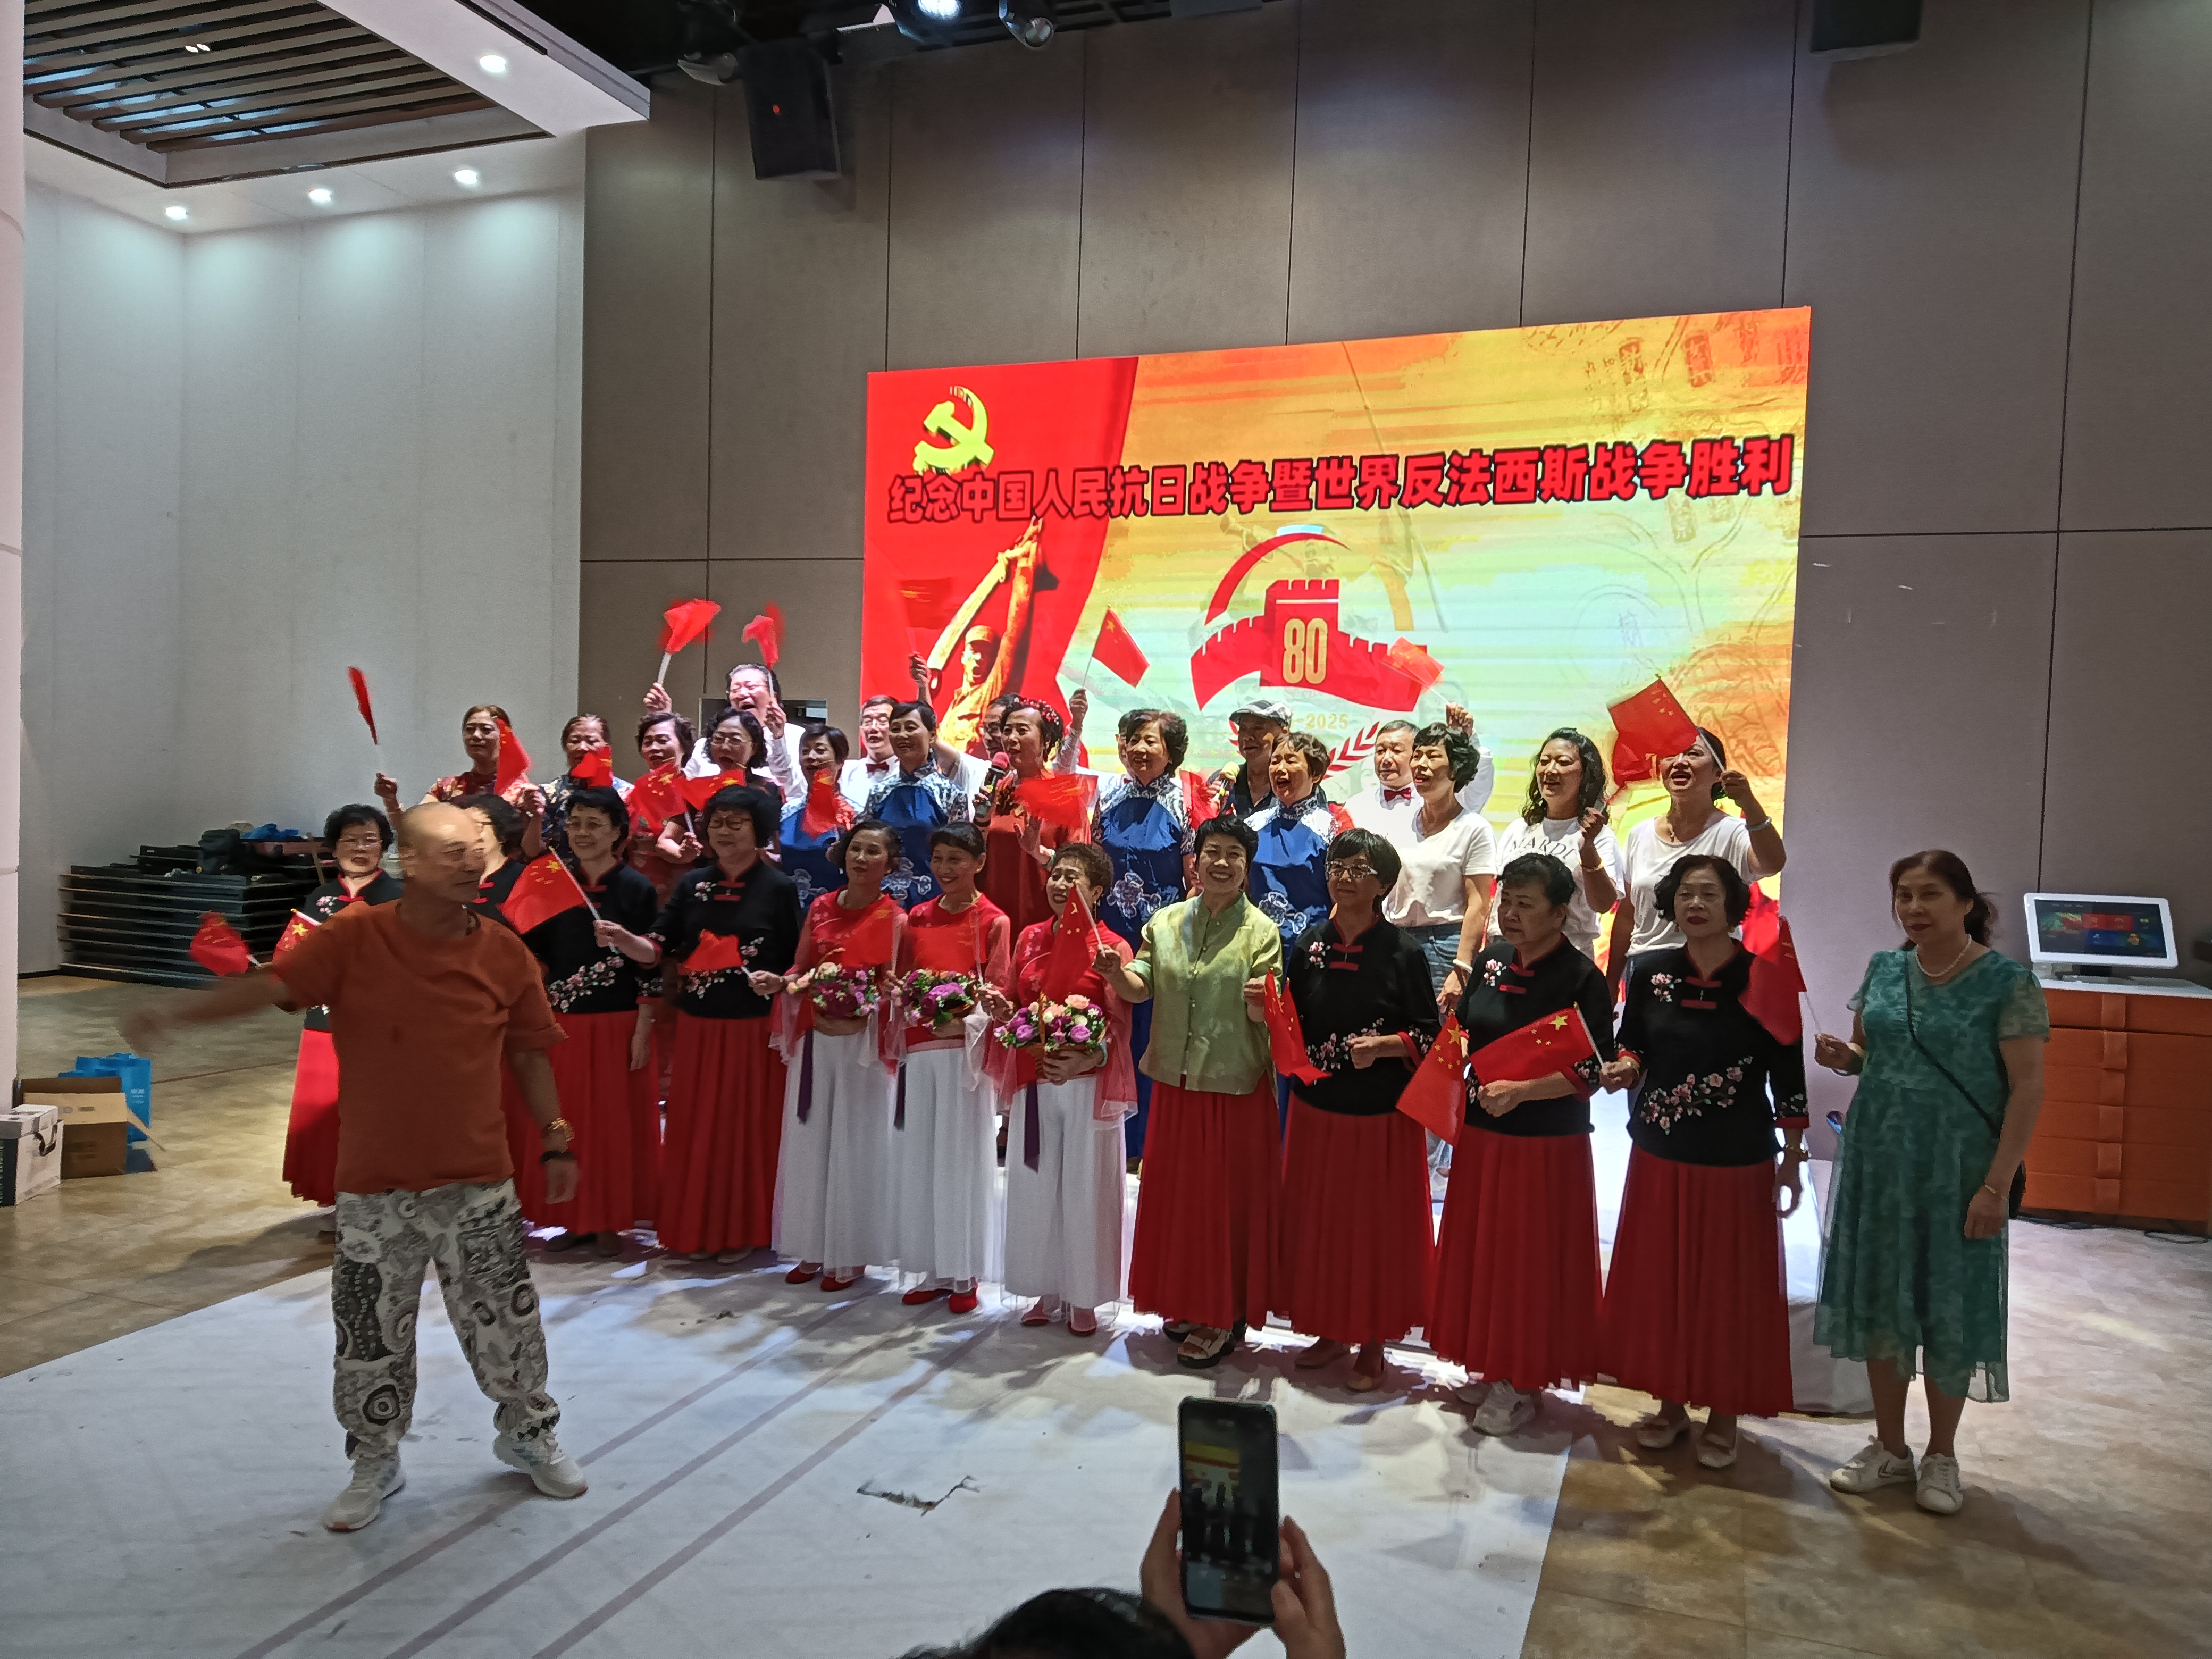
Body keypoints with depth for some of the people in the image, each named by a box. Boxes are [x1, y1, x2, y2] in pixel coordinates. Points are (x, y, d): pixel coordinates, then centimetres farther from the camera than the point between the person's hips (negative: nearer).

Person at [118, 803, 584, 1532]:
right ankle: (375, 1464, 35)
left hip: (478, 1183, 1)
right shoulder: (353, 939, -9)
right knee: (371, 1333, 12)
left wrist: (556, 1142, 6)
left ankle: (528, 1434, 35)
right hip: (374, 1189, -1)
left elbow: (530, 1055, 5)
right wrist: (175, 1012, -38)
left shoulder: (503, 952, -4)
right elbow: (272, 984, -21)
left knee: (505, 1320, 10)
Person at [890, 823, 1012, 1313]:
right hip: (919, 1050, 5)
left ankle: (964, 1275, 13)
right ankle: (934, 1270, 20)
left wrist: (963, 1017, -20)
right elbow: (899, 981, 14)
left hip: (964, 1050, -5)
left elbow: (998, 993, -4)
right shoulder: (917, 917, 10)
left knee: (963, 1158, 2)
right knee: (918, 1157, 8)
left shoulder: (992, 922, -3)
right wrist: (903, 1001, -7)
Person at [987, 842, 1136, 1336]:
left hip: (1087, 1085, -4)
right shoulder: (1029, 938, 7)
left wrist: (1086, 1059, -27)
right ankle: (1046, 1290, 26)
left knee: (1085, 1188, 4)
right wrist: (1002, 1010, -5)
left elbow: (1119, 1027, -10)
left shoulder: (1112, 948, -7)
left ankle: (1084, 1298, 19)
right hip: (1033, 1083, 5)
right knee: (1035, 1184, 11)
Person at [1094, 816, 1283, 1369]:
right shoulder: (1165, 921, 4)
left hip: (1236, 1085, -4)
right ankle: (1188, 1301, 31)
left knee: (1227, 1197, 5)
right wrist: (1116, 974, -23)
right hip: (1176, 1080, 4)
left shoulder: (1260, 931, -6)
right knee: (1176, 1192, 13)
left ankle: (1223, 1315, 19)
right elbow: (1140, 989, -2)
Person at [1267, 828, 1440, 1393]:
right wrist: (1268, 1008, -14)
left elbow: (1430, 1034, -8)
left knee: (1377, 1224, 6)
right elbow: (1293, 1027, 6)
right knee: (1319, 1219, 13)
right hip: (1317, 1110, 4)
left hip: (1382, 1114, -4)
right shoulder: (1309, 945, 1)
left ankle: (1373, 1344, 24)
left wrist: (1384, 1044, -25)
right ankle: (1332, 1329, 32)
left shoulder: (1403, 953, -10)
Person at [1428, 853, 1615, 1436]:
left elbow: (1589, 1071, -17)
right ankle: (1490, 1365, 30)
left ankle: (1521, 1383, 19)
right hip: (1482, 1132, 6)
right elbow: (1464, 1034, 18)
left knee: (1531, 1258, 4)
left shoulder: (1581, 977, -14)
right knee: (1480, 1250, 14)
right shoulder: (1490, 962, 4)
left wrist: (1520, 1091, -25)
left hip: (1548, 1142, -6)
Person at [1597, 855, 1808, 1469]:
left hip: (1738, 1163, -3)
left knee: (1729, 1289, 7)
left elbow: (1788, 1077, -6)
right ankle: (1670, 1401, 29)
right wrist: (1624, 1069, -16)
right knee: (1660, 1280, 12)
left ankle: (1723, 1414, 25)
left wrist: (1792, 1162, -6)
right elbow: (1631, 1049, 7)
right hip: (1660, 1155, 3)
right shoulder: (1650, 972, -2)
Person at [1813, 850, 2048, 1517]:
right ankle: (1890, 1449, 26)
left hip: (1957, 1168, -4)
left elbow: (2027, 1088, -11)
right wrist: (1845, 1058, -8)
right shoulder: (1883, 970, 5)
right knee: (1880, 1300, 10)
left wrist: (1995, 1185, -16)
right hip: (1878, 1161, 4)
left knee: (1950, 1308, 6)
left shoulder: (2007, 982, -10)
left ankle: (1941, 1456, 26)